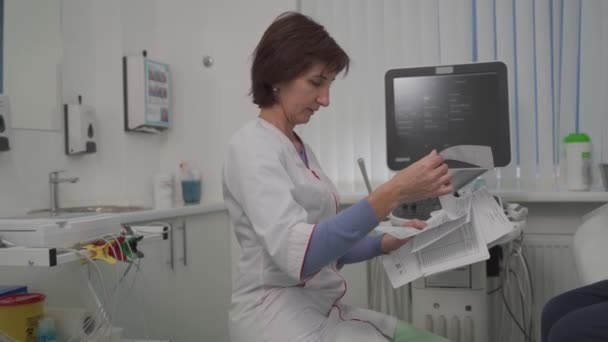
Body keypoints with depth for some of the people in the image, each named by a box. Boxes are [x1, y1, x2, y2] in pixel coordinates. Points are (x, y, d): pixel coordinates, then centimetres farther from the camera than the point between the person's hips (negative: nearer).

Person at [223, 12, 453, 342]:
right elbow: (297, 253, -29)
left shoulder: (299, 148, 12)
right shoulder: (253, 146, -15)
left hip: (325, 310, 9)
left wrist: (387, 242, 2)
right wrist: (392, 194, -34)